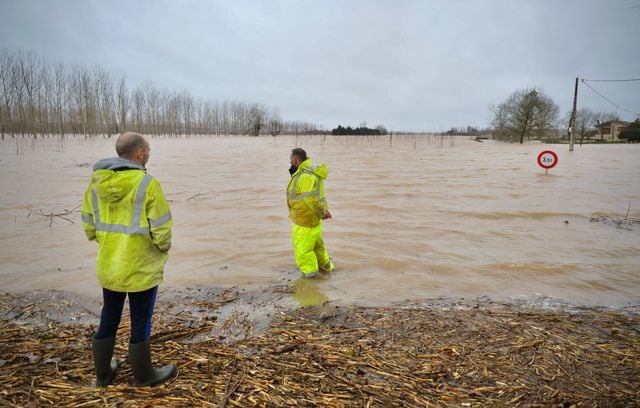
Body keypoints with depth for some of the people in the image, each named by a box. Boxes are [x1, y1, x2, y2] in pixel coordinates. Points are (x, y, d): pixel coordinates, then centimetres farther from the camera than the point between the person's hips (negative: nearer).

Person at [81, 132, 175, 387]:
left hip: (109, 266, 6)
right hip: (141, 268, -6)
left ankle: (103, 373, 38)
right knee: (141, 324, 10)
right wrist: (164, 247, 1)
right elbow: (162, 230, -19)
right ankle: (143, 375, 28)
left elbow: (89, 226, 6)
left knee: (108, 320, 22)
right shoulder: (147, 184, -20)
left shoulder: (96, 182, 0)